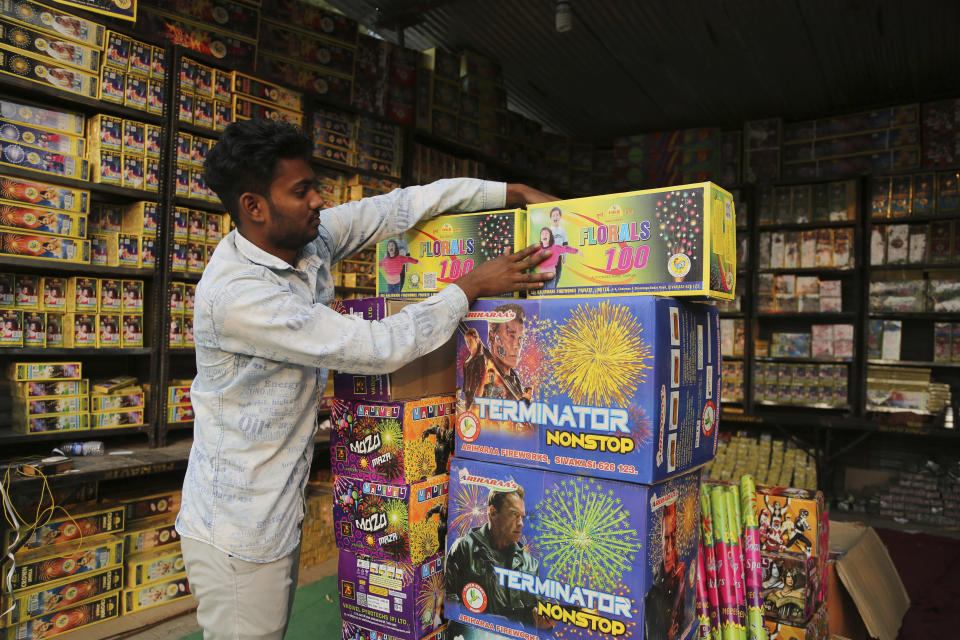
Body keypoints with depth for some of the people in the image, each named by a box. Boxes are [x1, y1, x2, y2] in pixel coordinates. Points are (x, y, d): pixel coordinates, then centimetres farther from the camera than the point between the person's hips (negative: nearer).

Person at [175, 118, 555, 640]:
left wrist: (514, 192, -2)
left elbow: (402, 206, 0)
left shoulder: (311, 240, -4)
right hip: (236, 532, -8)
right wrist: (470, 288, -19)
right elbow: (378, 348, -30)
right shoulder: (235, 294, -29)